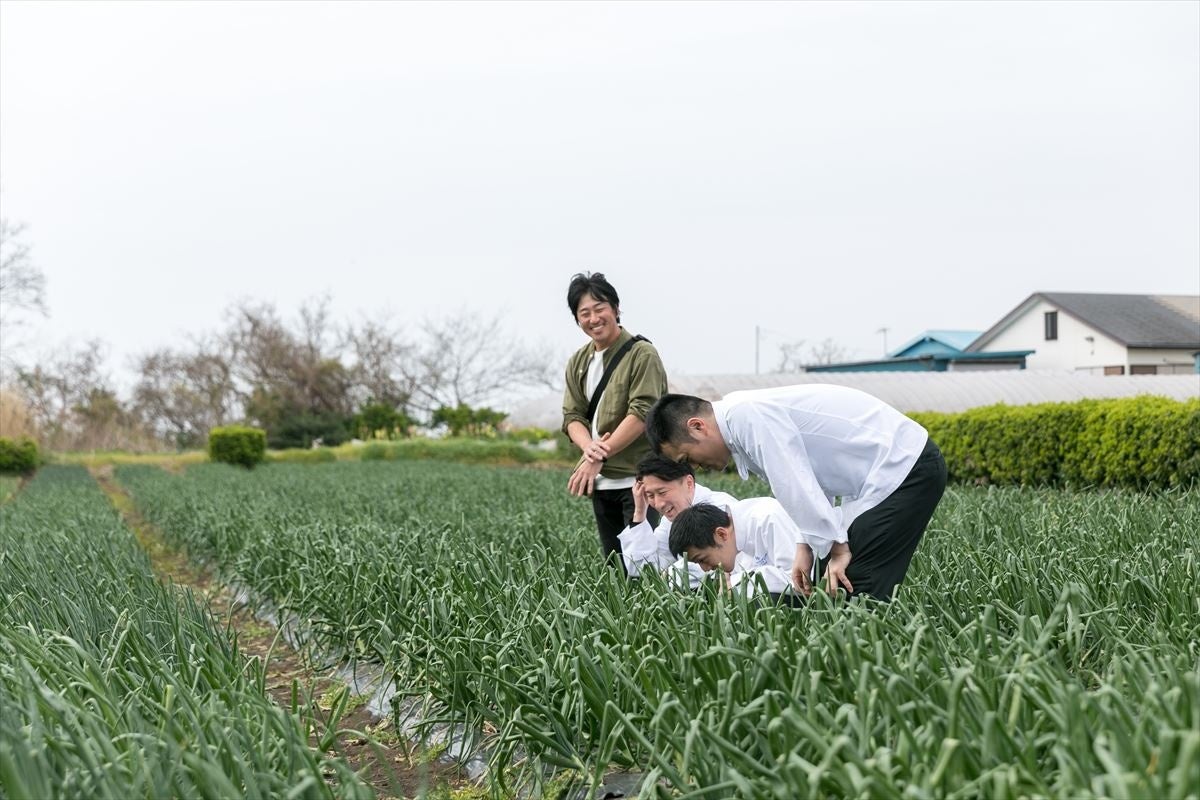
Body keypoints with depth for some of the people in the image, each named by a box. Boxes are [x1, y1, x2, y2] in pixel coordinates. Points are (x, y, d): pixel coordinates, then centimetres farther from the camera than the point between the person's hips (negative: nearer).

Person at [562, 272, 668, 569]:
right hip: (601, 480, 7)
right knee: (613, 565, 11)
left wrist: (601, 457, -21)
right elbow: (572, 416, 7)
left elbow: (641, 414, -16)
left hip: (637, 478, -6)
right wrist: (589, 447, -15)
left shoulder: (642, 354, -8)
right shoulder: (578, 363, 12)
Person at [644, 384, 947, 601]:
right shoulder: (746, 415, 13)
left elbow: (796, 487, -21)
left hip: (905, 466, -10)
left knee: (858, 591, -13)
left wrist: (836, 548, -14)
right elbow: (810, 480, 16)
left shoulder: (747, 415, -18)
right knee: (839, 587, 7)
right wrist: (806, 547, 8)